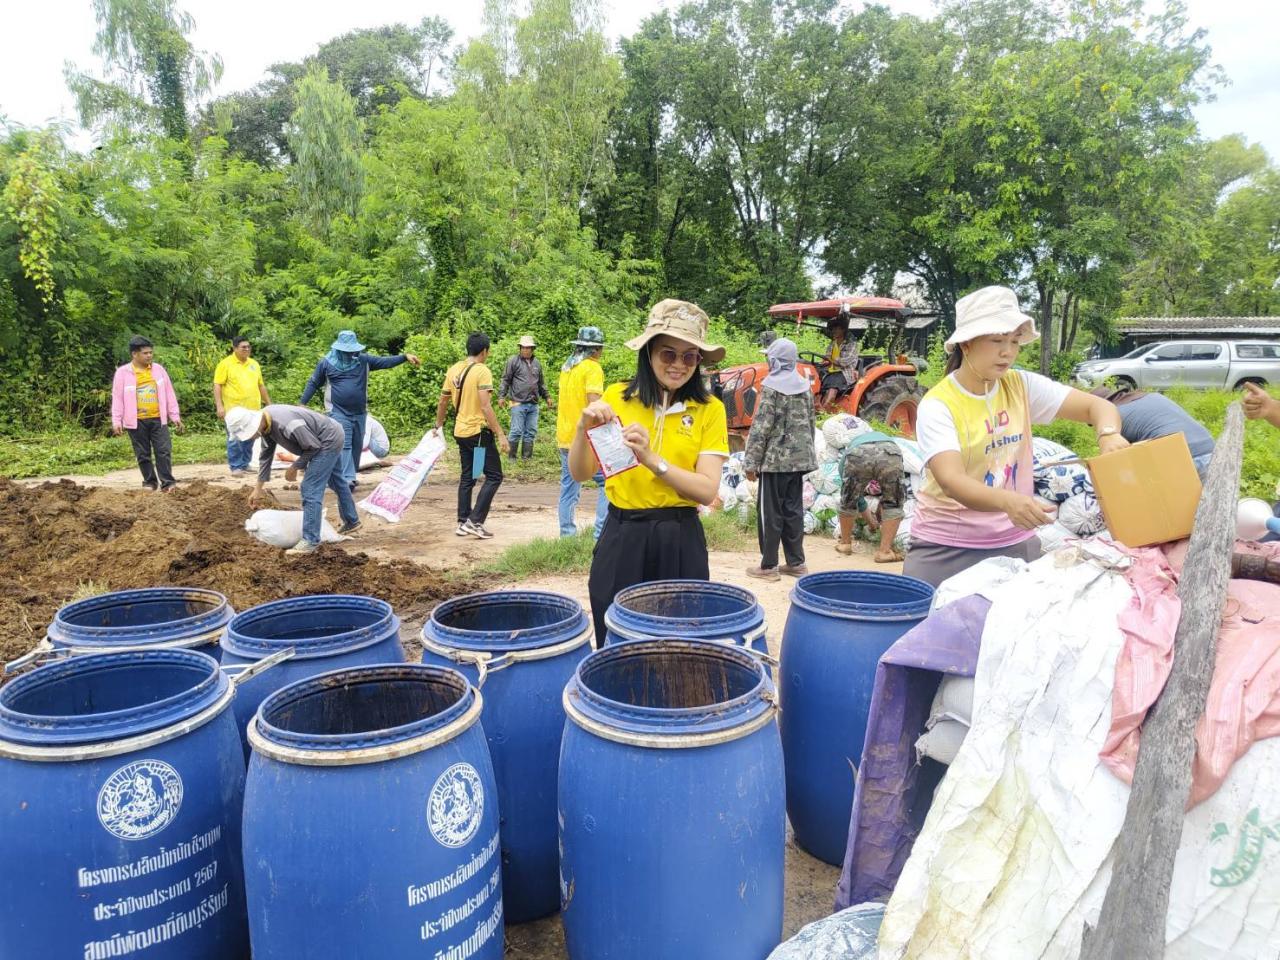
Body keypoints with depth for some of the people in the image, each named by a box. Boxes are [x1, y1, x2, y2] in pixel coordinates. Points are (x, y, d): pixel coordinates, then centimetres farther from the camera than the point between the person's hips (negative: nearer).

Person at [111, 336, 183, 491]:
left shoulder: (158, 369, 5)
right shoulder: (123, 373, -3)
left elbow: (169, 394, 9)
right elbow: (117, 398, -2)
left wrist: (175, 416, 7)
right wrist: (116, 421, -6)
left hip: (158, 419, 2)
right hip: (136, 421, -2)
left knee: (164, 451, -3)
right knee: (143, 455, 7)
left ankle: (167, 482, 2)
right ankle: (149, 482, 19)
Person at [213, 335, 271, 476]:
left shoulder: (254, 364, 14)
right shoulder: (226, 364, -4)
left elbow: (261, 385, 21)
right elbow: (217, 385, -7)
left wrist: (268, 403, 19)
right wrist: (219, 406, -15)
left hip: (253, 409, 5)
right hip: (234, 409, -5)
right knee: (235, 440, -3)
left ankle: (245, 465, 18)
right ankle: (236, 467, 4)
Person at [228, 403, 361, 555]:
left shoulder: (286, 424, -36)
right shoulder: (266, 422, -7)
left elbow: (314, 446, -24)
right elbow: (265, 456, 5)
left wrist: (295, 467, -12)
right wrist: (258, 489, 8)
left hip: (328, 441, -10)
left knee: (310, 489, -11)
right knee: (337, 481, 26)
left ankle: (310, 541, -7)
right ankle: (352, 522, 45)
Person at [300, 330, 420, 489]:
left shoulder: (363, 360, 4)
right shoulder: (326, 362, -1)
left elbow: (384, 362, -1)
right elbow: (313, 383, 8)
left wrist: (405, 357, -14)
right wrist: (302, 403, 8)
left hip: (359, 413, 4)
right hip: (338, 412, -4)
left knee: (357, 446, 10)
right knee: (344, 445, -13)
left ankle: (351, 477, 23)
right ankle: (348, 479, -19)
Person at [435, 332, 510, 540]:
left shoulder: (453, 370, 7)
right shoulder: (482, 371, -15)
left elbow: (443, 402, 15)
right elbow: (485, 406, -22)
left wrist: (438, 426, 28)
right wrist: (500, 435, -20)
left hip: (460, 431, 8)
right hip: (479, 431, -8)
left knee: (467, 477, 16)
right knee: (494, 476, 0)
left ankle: (463, 522, 17)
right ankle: (475, 521, -6)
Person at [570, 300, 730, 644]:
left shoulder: (709, 409, -2)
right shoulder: (616, 397, 0)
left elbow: (708, 490, -11)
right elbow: (580, 474, -1)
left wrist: (651, 459, -23)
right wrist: (584, 429, -19)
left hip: (680, 542, 0)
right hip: (621, 537, 1)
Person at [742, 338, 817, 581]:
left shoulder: (772, 388, -12)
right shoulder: (805, 387, 10)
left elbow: (761, 428, -15)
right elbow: (810, 424, 15)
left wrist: (751, 461, -11)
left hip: (776, 459, -7)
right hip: (799, 459, 7)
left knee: (770, 512, 0)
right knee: (793, 510, 12)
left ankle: (768, 566, 4)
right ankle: (796, 562, 17)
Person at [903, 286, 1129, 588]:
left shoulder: (1022, 387, 1)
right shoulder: (937, 405, -14)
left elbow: (1098, 406, 2)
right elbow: (951, 481, -26)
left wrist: (1108, 435, -22)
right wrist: (1006, 500, -45)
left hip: (1015, 541, 4)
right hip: (946, 546, -4)